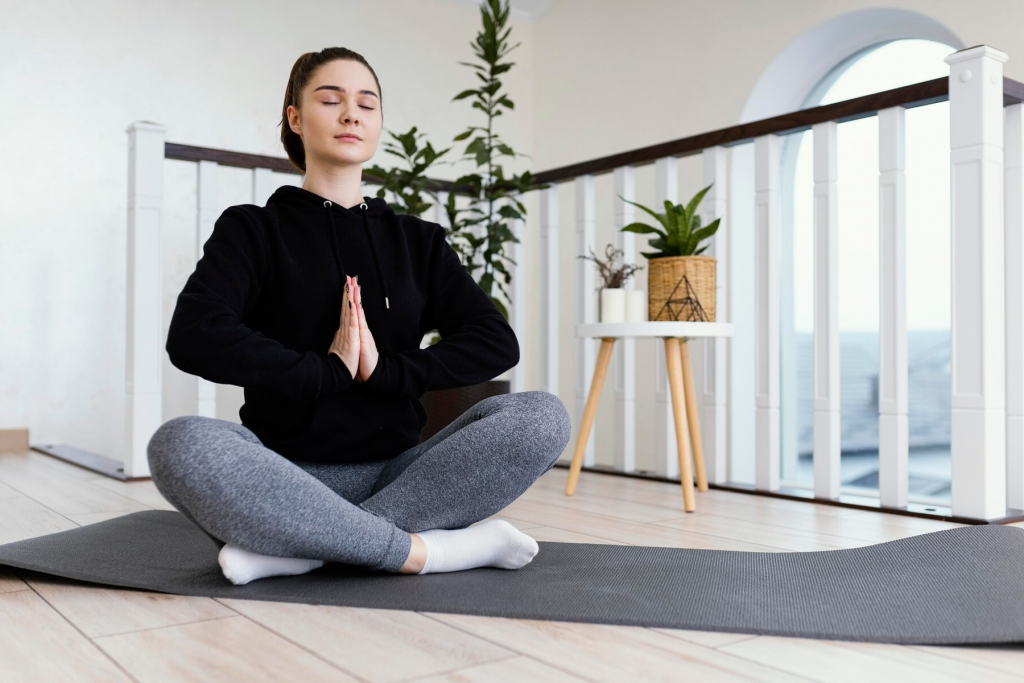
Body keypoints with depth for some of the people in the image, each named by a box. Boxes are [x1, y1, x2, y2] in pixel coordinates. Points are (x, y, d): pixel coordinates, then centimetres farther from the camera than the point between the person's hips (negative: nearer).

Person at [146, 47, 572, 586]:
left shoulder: (416, 239, 14)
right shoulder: (253, 229, 7)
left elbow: (497, 341, 0)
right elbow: (194, 337, -13)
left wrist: (384, 371, -12)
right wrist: (330, 370, -14)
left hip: (398, 473, 3)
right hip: (291, 475, -2)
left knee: (542, 416, -23)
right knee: (180, 444, -33)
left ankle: (294, 547, -25)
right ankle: (426, 550, -26)